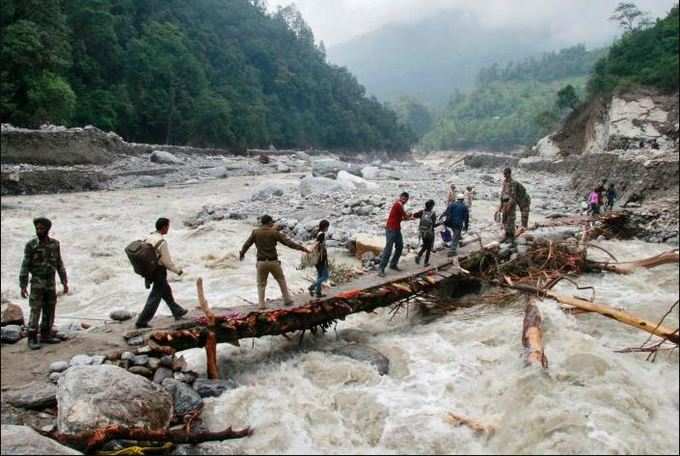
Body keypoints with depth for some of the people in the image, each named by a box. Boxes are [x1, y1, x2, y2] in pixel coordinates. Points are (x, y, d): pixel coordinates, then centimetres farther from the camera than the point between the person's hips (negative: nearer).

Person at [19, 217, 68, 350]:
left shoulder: (55, 244, 2)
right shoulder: (30, 245, -10)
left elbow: (59, 264, 8)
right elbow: (25, 266, -9)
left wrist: (65, 282, 6)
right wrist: (23, 286, -12)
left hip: (51, 283, 4)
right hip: (37, 283, -4)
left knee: (49, 311, 8)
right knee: (35, 311, -7)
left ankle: (45, 336, 19)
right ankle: (32, 339, -2)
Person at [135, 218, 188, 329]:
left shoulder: (148, 238, 1)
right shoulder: (161, 241, -23)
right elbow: (167, 261, -19)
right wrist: (178, 271, -5)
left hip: (149, 270, 9)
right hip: (159, 272, -9)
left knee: (166, 292, 22)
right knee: (155, 297, 2)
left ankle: (177, 312, 38)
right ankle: (142, 322, 5)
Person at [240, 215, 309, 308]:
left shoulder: (255, 232, 0)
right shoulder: (274, 232, -6)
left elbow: (247, 244, 9)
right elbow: (288, 242, -8)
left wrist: (241, 254, 29)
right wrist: (302, 248, -4)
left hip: (261, 262, 1)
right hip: (273, 262, -1)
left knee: (261, 284, 13)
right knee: (281, 280, 18)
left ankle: (261, 303, 5)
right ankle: (287, 300, 22)